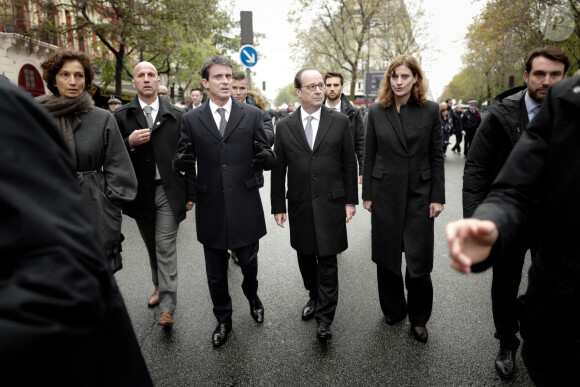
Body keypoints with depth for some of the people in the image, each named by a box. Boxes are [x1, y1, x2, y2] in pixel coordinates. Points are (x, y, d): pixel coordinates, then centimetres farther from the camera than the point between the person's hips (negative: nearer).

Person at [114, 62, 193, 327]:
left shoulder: (177, 115, 2)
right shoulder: (122, 116, 4)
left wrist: (191, 193, 1)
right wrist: (130, 142, -18)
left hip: (169, 191, -2)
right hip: (140, 193, 2)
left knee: (166, 248, -4)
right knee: (152, 247, 17)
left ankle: (167, 306, 2)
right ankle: (159, 287, 38)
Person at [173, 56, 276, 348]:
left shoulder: (252, 114, 2)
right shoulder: (191, 119, 3)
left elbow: (268, 156, 1)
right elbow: (182, 161, 3)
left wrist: (265, 158, -23)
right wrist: (183, 162, -21)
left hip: (245, 205, 0)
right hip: (210, 207, 1)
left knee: (248, 262, 13)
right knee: (215, 272, 13)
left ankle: (252, 295, 47)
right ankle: (223, 320, 36)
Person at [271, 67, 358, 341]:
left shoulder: (340, 121, 1)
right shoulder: (284, 126, 3)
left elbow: (349, 163, 3)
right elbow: (278, 170, 4)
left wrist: (351, 200, -1)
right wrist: (278, 206, 2)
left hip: (330, 203, -2)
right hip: (299, 204, 2)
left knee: (327, 260, 1)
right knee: (305, 256, 15)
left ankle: (324, 318, 13)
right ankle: (314, 296, 39)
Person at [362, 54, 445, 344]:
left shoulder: (430, 110, 0)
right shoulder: (376, 112, 2)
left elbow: (436, 156, 1)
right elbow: (369, 156, 4)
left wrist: (438, 197, -2)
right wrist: (366, 195, 4)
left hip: (419, 193, -1)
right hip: (385, 193, 1)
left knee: (419, 261, 2)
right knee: (386, 257, 11)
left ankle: (418, 318, 25)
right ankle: (393, 310, 33)